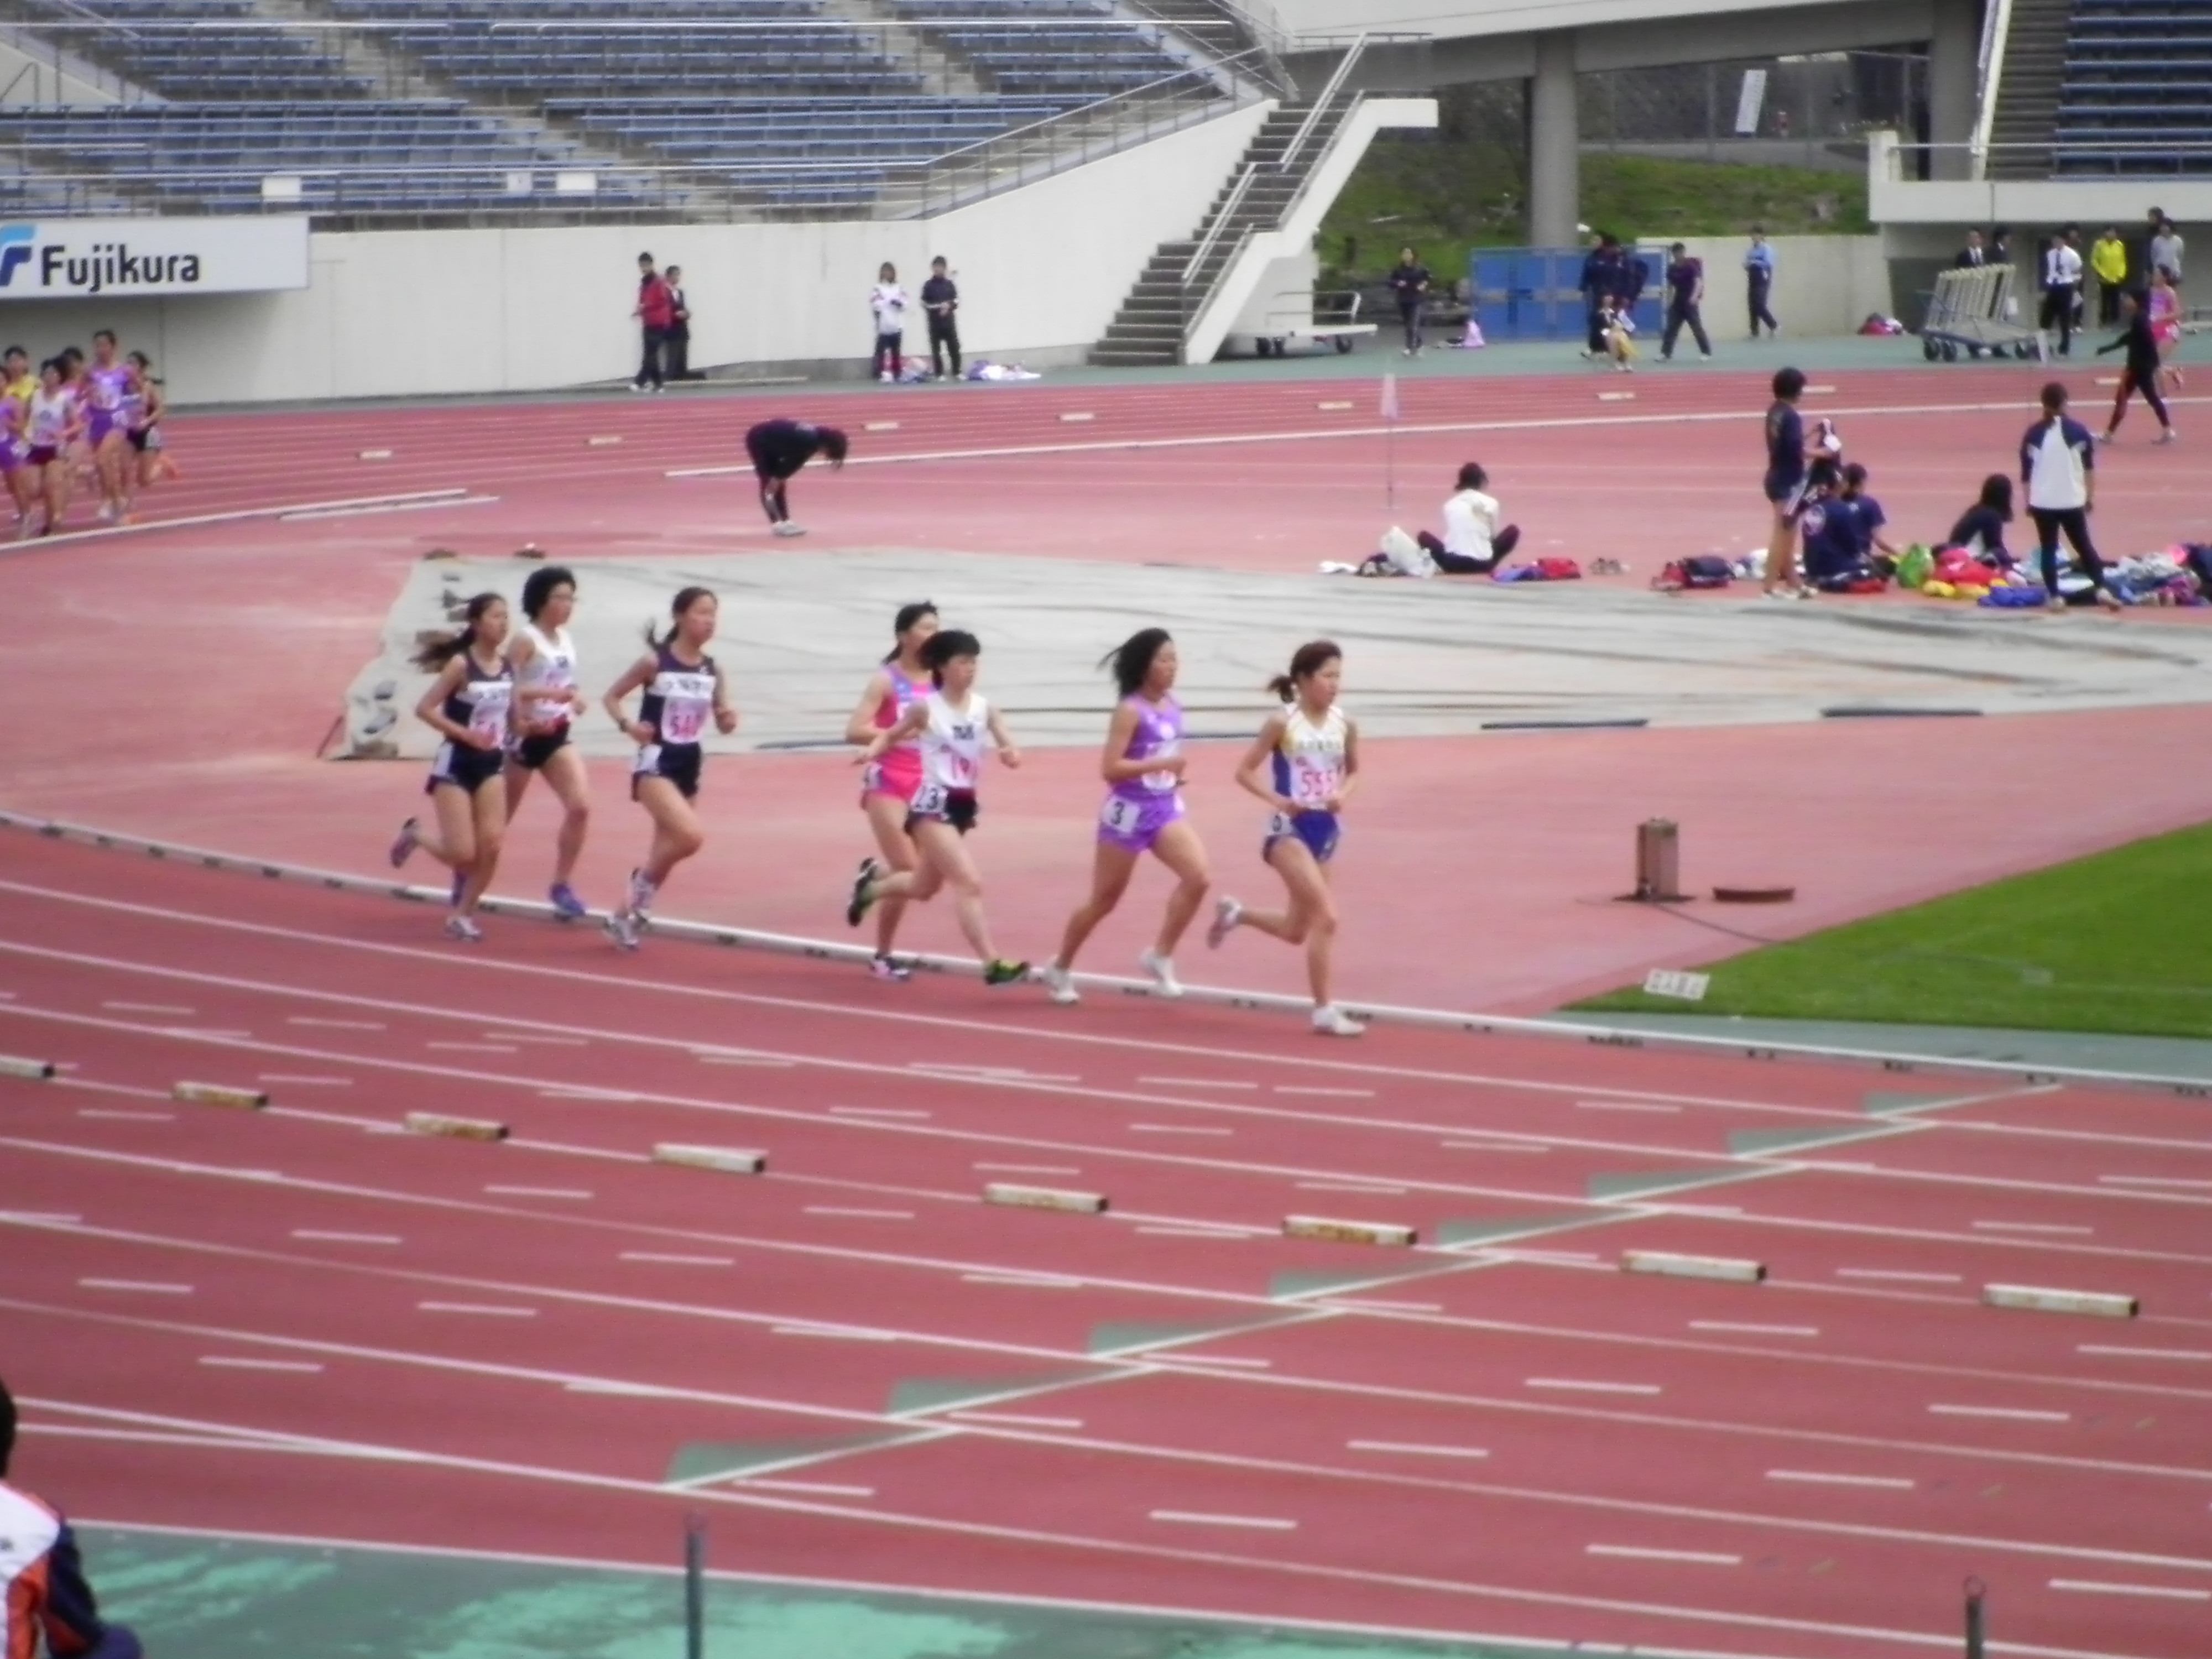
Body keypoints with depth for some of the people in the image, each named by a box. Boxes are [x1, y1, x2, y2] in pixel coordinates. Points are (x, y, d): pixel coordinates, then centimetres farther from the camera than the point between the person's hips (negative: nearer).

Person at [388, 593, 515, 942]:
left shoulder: (508, 666, 2)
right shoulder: (461, 665, -16)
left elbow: (513, 715, 14)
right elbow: (424, 709, -17)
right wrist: (467, 734, -23)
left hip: (491, 764, 5)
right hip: (456, 764, -5)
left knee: (491, 844, -9)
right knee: (462, 854, -8)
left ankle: (462, 914, 9)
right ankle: (415, 835, 24)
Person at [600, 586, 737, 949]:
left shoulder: (712, 670, 2)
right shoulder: (655, 661, -12)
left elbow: (723, 725, 8)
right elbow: (612, 696, -3)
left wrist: (729, 720, -15)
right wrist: (627, 726, -20)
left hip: (688, 765, 6)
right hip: (656, 762, -6)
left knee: (667, 846, 13)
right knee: (690, 836, -25)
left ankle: (624, 917, 30)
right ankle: (643, 882, 0)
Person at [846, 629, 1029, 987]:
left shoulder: (983, 708, 2)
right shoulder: (926, 708, -8)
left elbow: (1013, 753, 0)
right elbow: (890, 735, 5)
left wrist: (1010, 755, -24)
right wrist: (872, 751, -16)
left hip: (964, 804, 6)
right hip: (934, 804, -6)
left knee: (924, 888, 22)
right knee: (969, 882, -20)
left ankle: (873, 880, 52)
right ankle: (992, 964, -23)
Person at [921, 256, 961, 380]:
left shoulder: (949, 284, 5)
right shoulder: (929, 285, -3)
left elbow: (956, 301, 7)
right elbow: (924, 304, -6)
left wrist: (949, 305, -15)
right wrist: (939, 307, -18)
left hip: (949, 321, 2)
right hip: (935, 322, -2)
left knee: (954, 347, 1)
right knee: (936, 348, 0)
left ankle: (957, 373, 9)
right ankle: (939, 374, 7)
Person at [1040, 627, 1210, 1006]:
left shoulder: (1171, 704, 5)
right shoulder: (1131, 711, -17)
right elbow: (1110, 768, -23)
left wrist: (1174, 777, 8)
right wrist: (1161, 766, -28)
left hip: (1165, 808, 6)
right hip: (1129, 812, -6)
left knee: (1198, 877, -17)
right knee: (1104, 901, 7)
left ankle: (1160, 957, -3)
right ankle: (1060, 968, 27)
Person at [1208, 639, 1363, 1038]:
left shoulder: (1344, 724, 2)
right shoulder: (1283, 722, -11)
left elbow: (1354, 771, 18)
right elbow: (1245, 771, -6)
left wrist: (1344, 794, -4)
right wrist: (1276, 799, -22)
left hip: (1325, 829, 6)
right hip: (1289, 829, -6)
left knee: (1296, 931, 15)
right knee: (1326, 916, -18)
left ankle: (1235, 914, 43)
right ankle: (1324, 1011, -12)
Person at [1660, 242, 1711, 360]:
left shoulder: (1691, 266, -12)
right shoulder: (1672, 268, 5)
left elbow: (1699, 282, -22)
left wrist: (1695, 296, -38)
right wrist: (1669, 302, 14)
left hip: (1690, 303, -6)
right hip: (1677, 303, 6)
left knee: (1697, 328, -7)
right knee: (1671, 328, 3)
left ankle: (1707, 354, -1)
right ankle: (1666, 354, 7)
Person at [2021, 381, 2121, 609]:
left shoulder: (2034, 434, 1)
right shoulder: (2078, 430, -1)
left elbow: (2026, 472, 4)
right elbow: (2090, 467, 3)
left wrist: (2028, 501, 13)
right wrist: (2090, 496, 12)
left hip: (2043, 502, 0)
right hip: (2072, 501, 0)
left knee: (2048, 549, 7)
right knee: (2084, 546, 8)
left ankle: (2054, 596, 1)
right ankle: (2101, 590, -3)